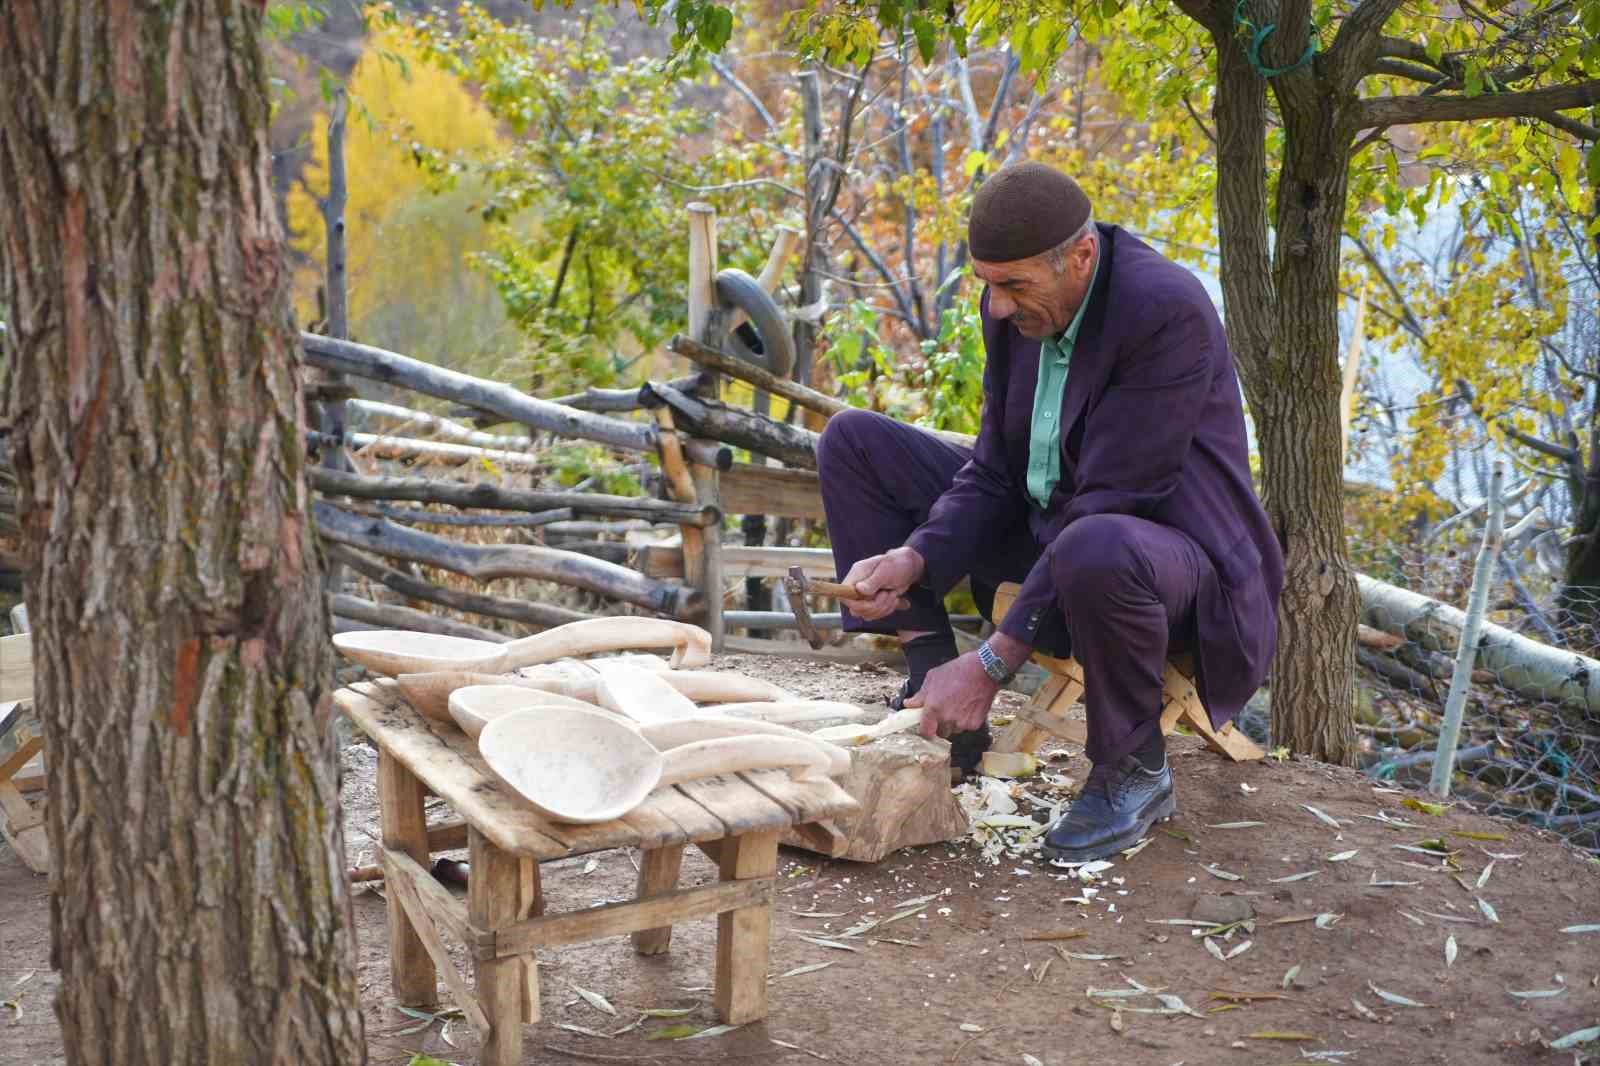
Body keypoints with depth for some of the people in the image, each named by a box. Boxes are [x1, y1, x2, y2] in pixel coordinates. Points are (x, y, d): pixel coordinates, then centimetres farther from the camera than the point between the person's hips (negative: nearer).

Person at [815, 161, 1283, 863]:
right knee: (854, 442, 1)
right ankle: (934, 690, -1)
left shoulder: (1168, 311, -27)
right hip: (1045, 525, 8)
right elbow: (996, 470, 2)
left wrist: (994, 662, -29)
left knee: (1095, 550, -45)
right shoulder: (1015, 308, -3)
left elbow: (1110, 504, -30)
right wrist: (915, 558, -19)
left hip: (1167, 552, -8)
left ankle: (1133, 769, -15)